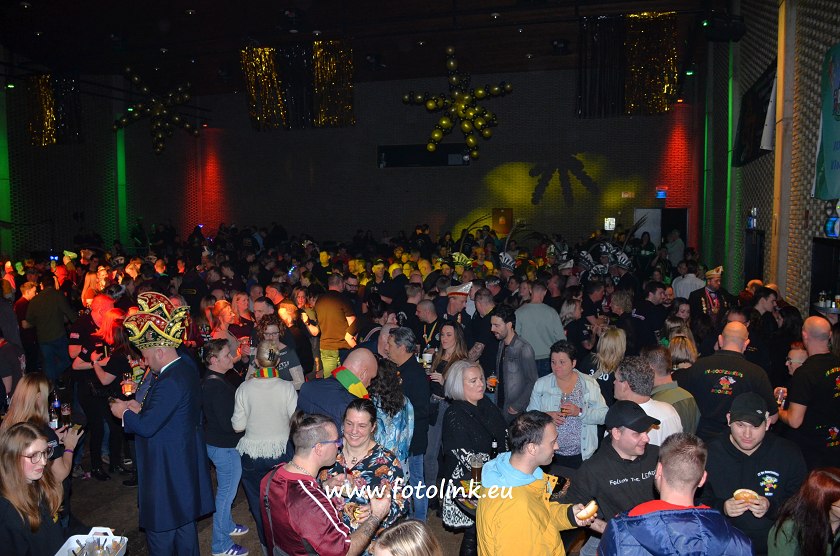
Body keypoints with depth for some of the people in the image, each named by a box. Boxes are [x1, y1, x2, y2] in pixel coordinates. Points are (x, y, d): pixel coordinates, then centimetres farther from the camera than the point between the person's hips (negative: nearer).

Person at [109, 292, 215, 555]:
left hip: (167, 470, -10)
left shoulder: (169, 382, -27)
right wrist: (141, 409, 7)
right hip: (186, 464, 10)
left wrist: (124, 413, -8)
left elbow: (147, 426, -25)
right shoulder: (187, 368, 3)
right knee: (184, 521, 23)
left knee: (160, 529, 7)